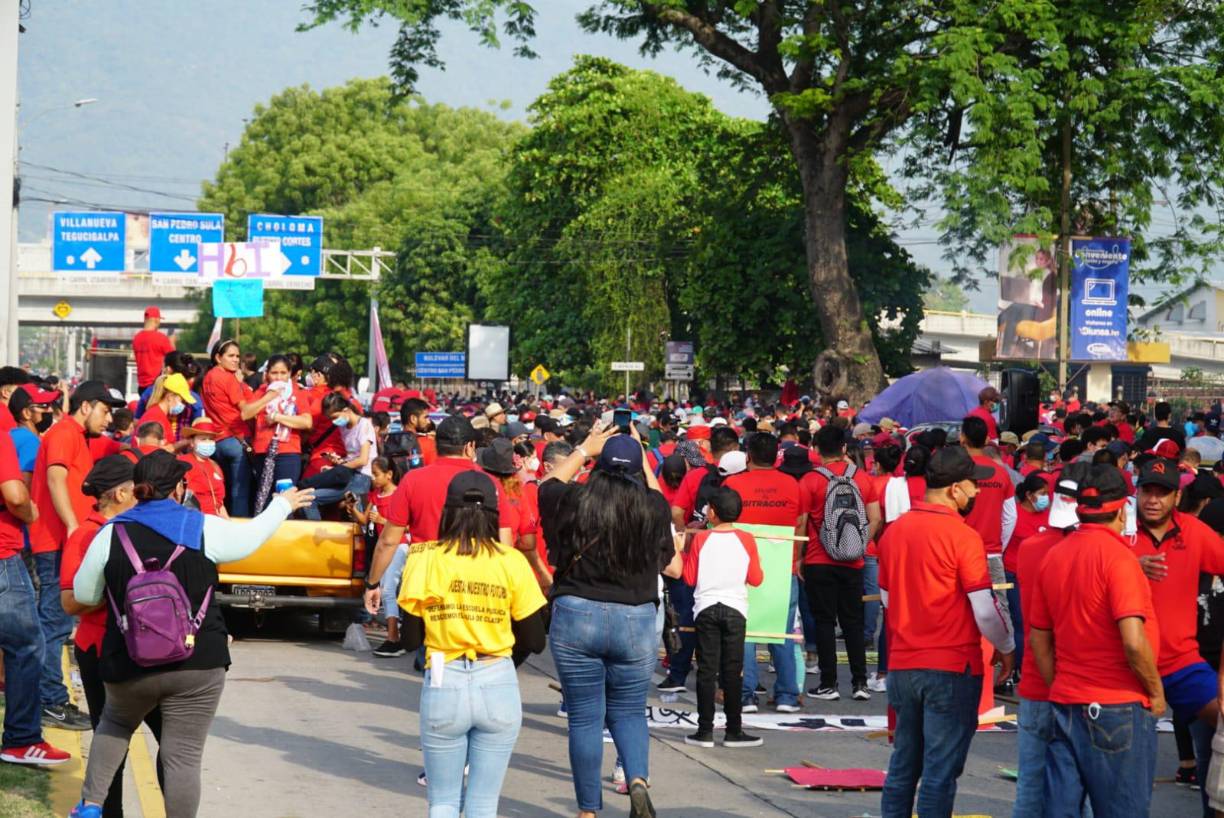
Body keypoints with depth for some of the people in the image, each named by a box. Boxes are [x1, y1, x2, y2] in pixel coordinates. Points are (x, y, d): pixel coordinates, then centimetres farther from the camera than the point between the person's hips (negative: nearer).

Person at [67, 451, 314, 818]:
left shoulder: (111, 534, -2)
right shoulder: (203, 528, -4)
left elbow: (84, 595, 5)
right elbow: (250, 537, 13)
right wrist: (283, 505, 31)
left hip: (129, 665, 2)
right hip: (197, 664, -2)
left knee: (115, 723, 29)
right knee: (183, 757, 1)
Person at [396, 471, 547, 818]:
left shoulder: (424, 561, -4)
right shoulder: (512, 562, -4)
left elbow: (411, 640, -1)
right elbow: (533, 641, 0)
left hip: (443, 685, 0)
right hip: (499, 685, 0)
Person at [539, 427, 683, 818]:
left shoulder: (576, 499, -4)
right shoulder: (653, 506, -3)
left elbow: (547, 486, 20)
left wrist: (583, 450, 31)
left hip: (575, 616, -1)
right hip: (636, 622, 1)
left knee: (585, 717, 8)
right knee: (628, 711, 16)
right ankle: (638, 779, -9)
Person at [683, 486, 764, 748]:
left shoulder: (701, 539, -4)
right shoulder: (746, 540, -4)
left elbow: (690, 577, 1)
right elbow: (756, 579, 0)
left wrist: (683, 553, 16)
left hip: (706, 608, 0)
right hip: (735, 609, 0)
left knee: (706, 670, 2)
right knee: (732, 671, 4)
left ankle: (705, 731, 1)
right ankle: (734, 731, 4)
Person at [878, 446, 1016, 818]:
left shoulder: (894, 531, 6)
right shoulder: (962, 536, -14)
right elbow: (984, 610, -14)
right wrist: (1006, 648, 2)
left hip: (902, 664, 6)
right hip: (952, 667, -6)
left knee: (903, 764, 15)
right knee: (941, 771, -1)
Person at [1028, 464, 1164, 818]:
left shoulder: (1054, 556, 7)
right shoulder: (1115, 554, -14)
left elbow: (1039, 639, 12)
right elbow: (1133, 642, -20)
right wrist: (1156, 692, -6)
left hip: (1065, 705, 6)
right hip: (1118, 708, -6)